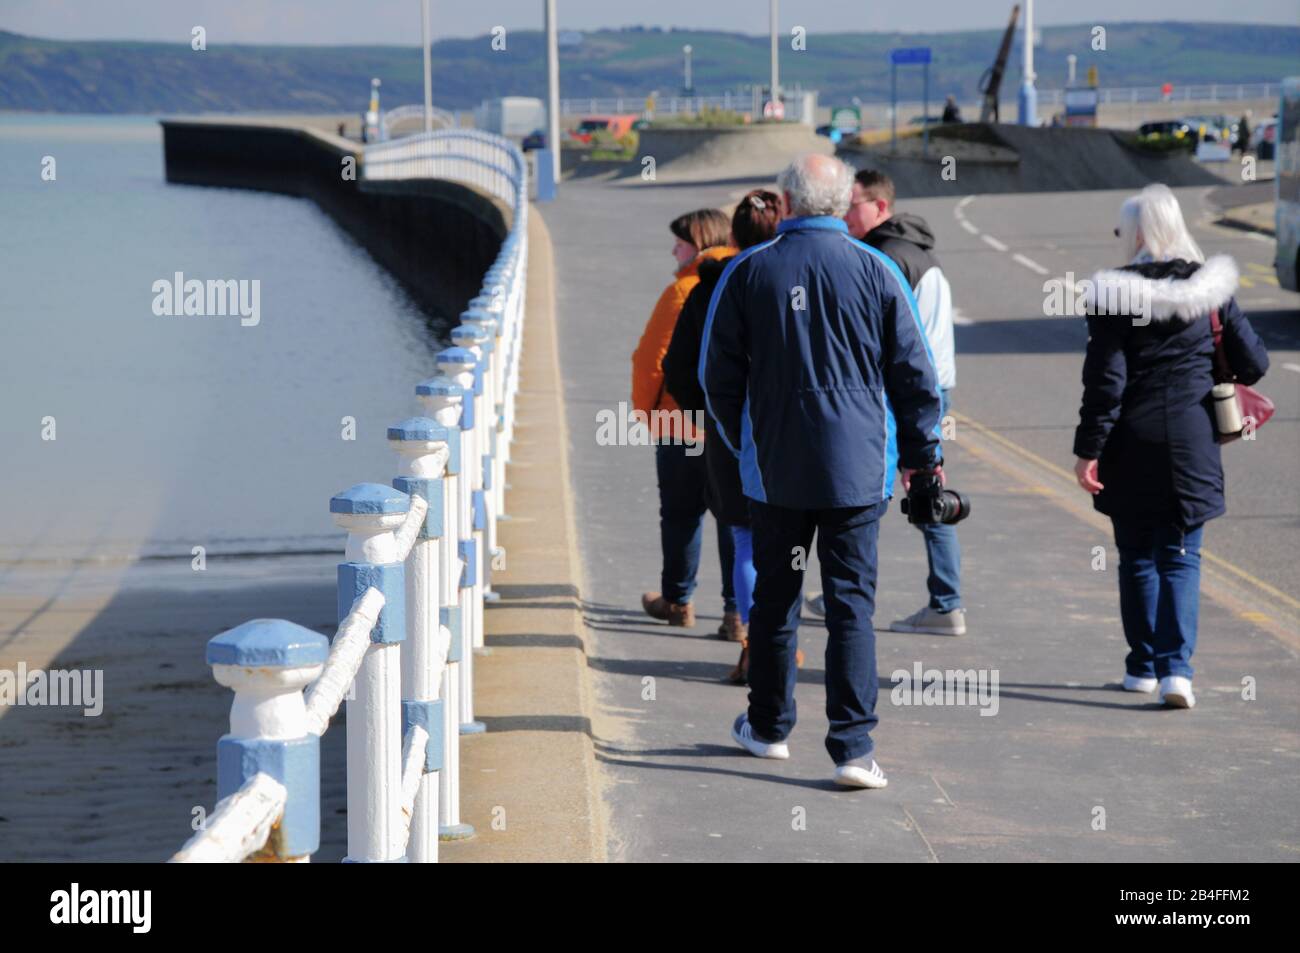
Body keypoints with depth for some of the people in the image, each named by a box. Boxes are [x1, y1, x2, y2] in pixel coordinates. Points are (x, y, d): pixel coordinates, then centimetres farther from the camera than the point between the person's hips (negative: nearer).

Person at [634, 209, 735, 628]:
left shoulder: (683, 291, -12)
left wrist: (644, 408, 3)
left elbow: (651, 358, -11)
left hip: (682, 423, -4)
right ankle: (740, 609, 3)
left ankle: (678, 601, 22)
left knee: (681, 514, 11)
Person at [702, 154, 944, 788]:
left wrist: (742, 442, 21)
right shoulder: (875, 272, -3)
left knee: (774, 598, 15)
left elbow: (718, 376, 5)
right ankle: (852, 747, -9)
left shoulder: (747, 273, -2)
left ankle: (768, 728, 29)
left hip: (774, 468, 1)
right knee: (852, 605, -2)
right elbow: (915, 374, 1)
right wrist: (922, 454, 13)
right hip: (856, 470, -1)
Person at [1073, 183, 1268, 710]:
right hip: (1192, 441, 2)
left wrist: (1089, 449, -7)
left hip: (1132, 446, -2)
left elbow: (1104, 381, -12)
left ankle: (1143, 666, 19)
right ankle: (1176, 667, -10)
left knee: (1137, 557, 12)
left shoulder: (1115, 294, -10)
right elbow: (1253, 364, 5)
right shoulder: (1210, 287, 0)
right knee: (1180, 558, 5)